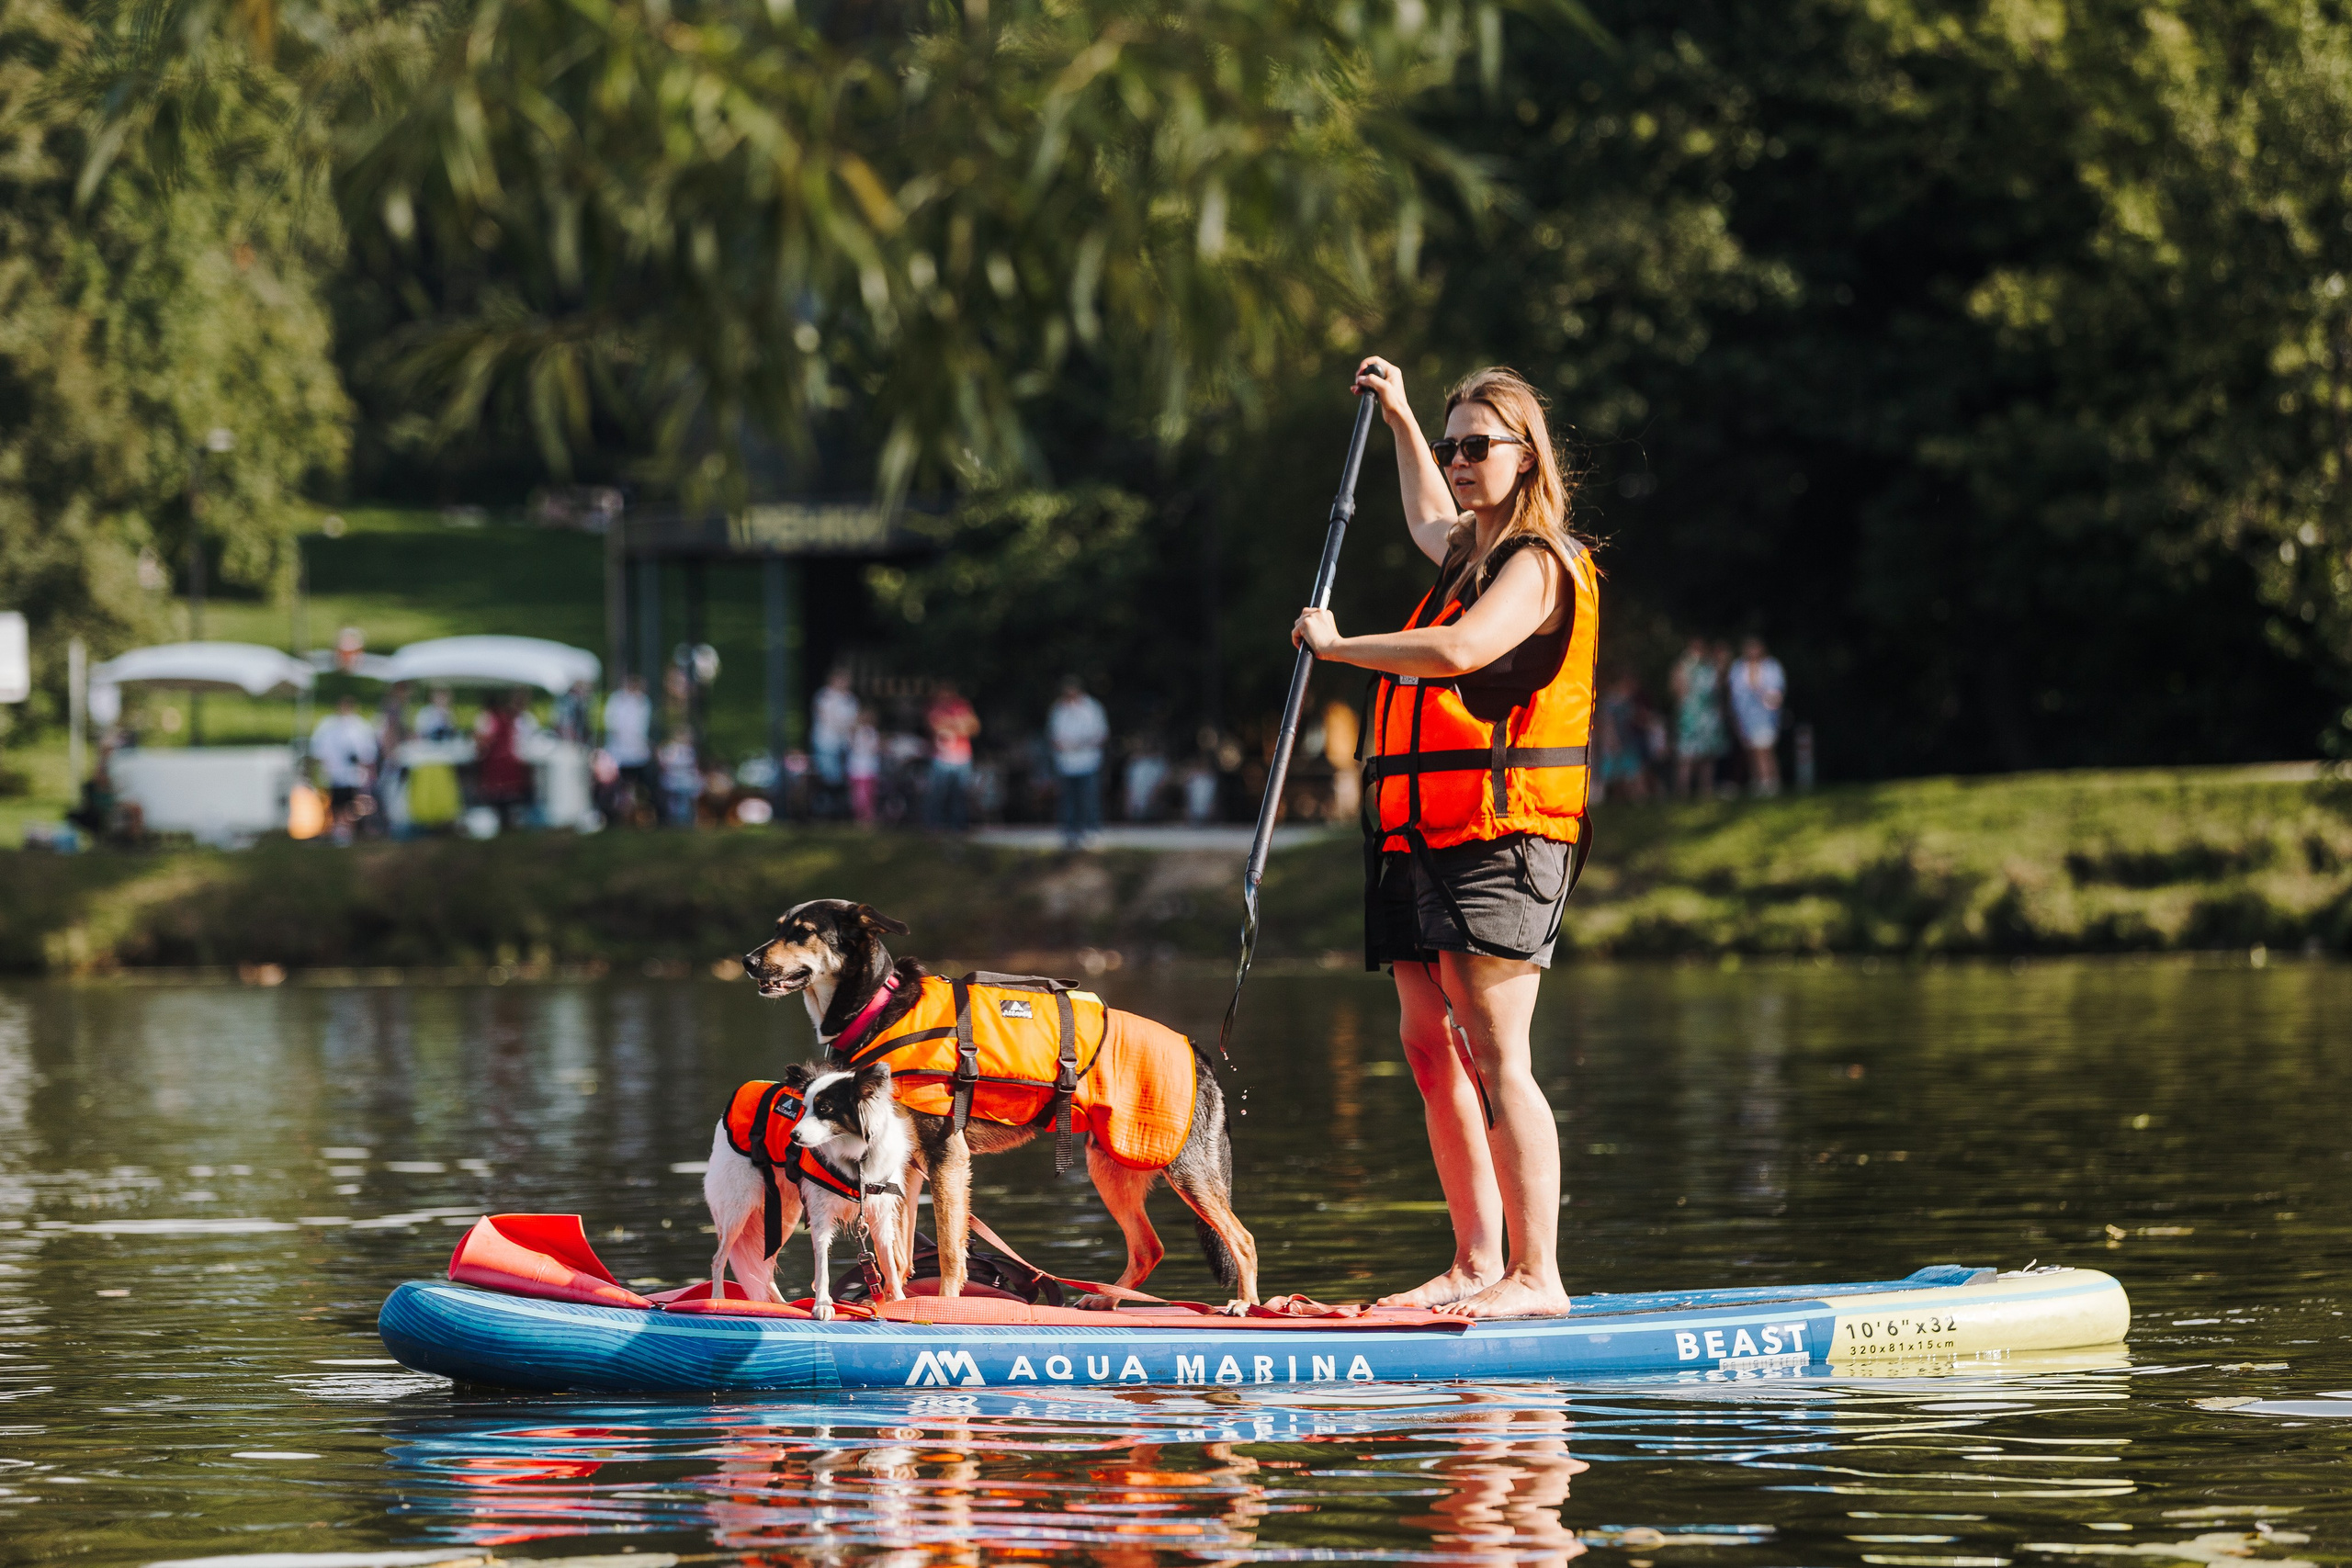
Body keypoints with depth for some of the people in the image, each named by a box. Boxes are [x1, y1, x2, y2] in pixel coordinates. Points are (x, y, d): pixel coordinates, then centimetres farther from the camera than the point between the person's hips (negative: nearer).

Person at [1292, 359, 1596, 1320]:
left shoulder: (1537, 565, -9)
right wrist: (1400, 418, 49)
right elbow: (1430, 522, 48)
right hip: (1427, 841, 10)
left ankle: (1536, 1277, -17)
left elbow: (1460, 650, -28)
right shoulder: (1475, 554, 21)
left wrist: (1338, 646, -16)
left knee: (1496, 1058, -15)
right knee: (1431, 1045, 7)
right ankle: (1476, 1265, 10)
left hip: (1502, 838, -10)